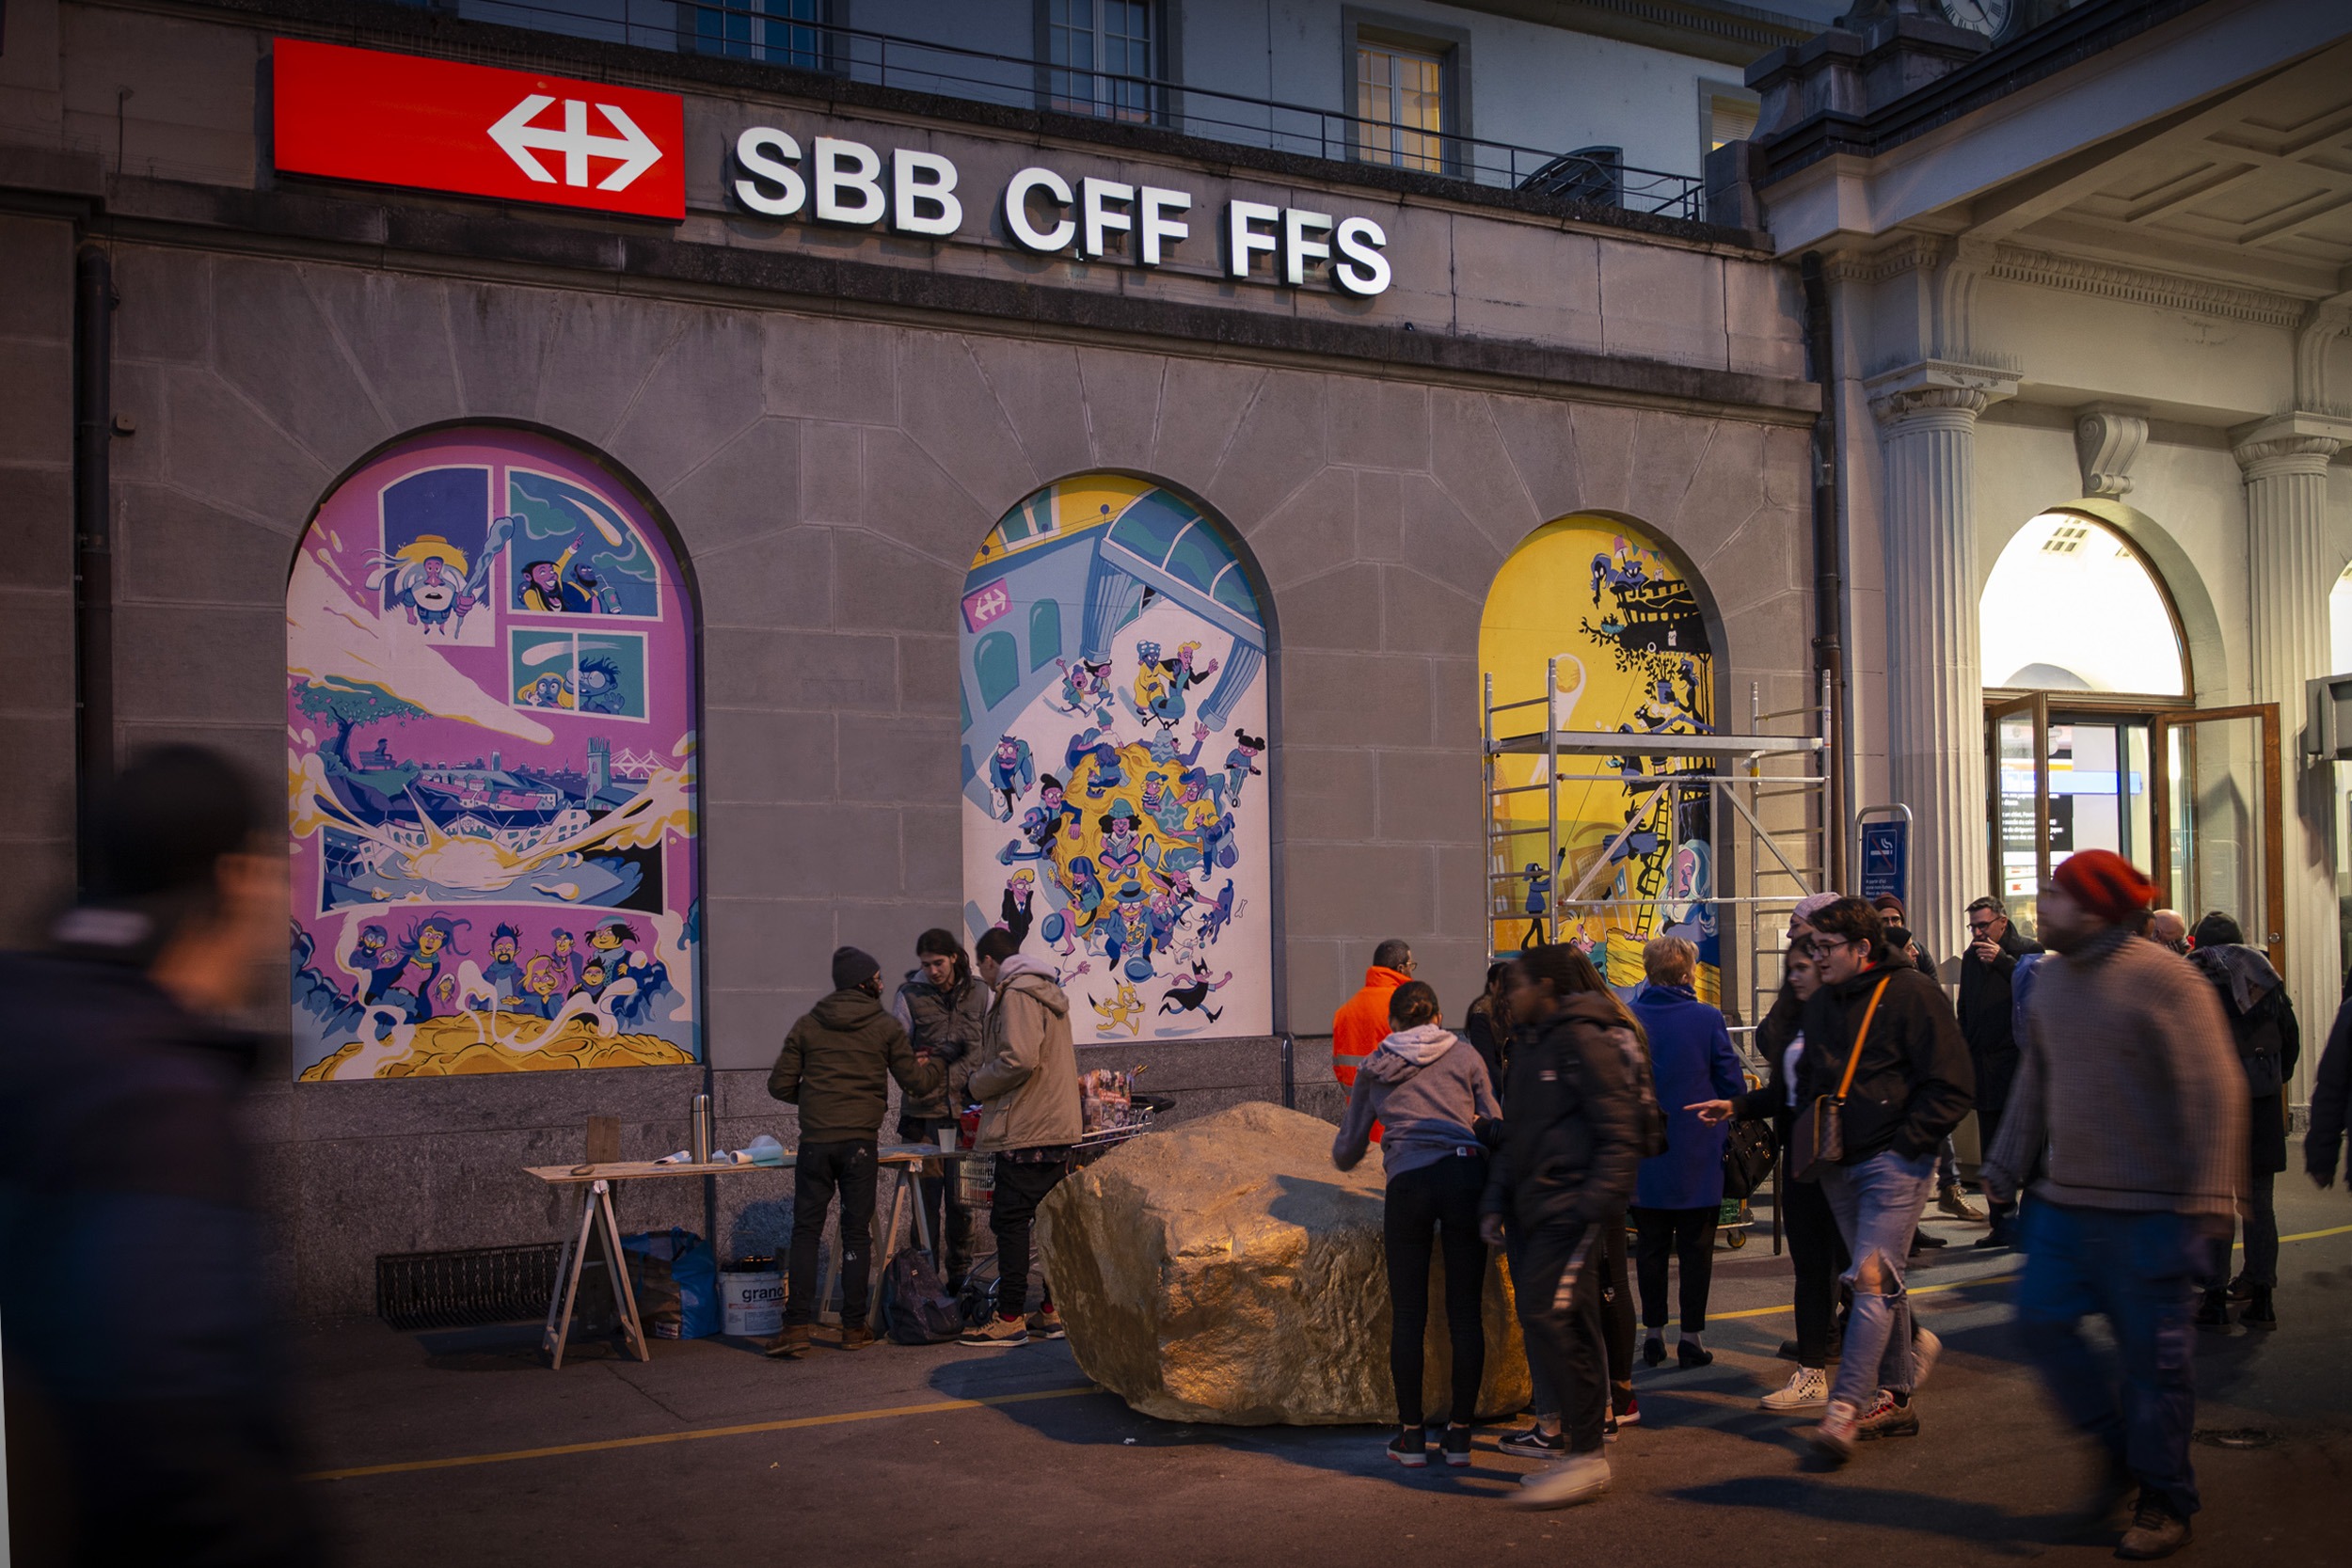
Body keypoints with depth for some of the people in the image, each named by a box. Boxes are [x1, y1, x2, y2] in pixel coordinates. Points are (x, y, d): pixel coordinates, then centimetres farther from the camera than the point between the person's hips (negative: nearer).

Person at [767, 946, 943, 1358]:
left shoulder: (807, 1025, 6)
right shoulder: (886, 1027, 2)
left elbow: (780, 1085, 5)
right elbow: (914, 1081, 5)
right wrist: (939, 1070, 25)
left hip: (815, 1142, 1)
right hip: (860, 1141, -1)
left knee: (806, 1232, 6)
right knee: (856, 1234, 8)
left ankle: (797, 1328, 0)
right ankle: (854, 1327, 11)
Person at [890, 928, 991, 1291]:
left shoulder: (978, 994, 8)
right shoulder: (909, 995, 3)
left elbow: (987, 1050, 13)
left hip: (964, 1111, 2)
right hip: (923, 1113, -2)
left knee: (962, 1199, 6)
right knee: (925, 1197, -1)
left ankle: (959, 1275, 17)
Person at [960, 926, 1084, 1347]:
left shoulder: (1016, 995, -11)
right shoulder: (1049, 993, 19)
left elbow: (1019, 1059, -23)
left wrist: (979, 1084, -6)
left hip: (1024, 1130, -10)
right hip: (1059, 1125, 10)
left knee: (1011, 1221, -4)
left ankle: (1010, 1318, -2)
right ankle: (1055, 1310, 17)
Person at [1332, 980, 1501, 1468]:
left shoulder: (1374, 1068, 19)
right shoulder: (1464, 1056, 16)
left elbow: (1346, 1152, 24)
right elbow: (1496, 1126, 16)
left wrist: (1344, 1152, 49)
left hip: (1408, 1181, 0)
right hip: (1466, 1174, 0)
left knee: (1408, 1313, 7)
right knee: (1465, 1312, 6)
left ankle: (1411, 1435, 10)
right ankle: (1460, 1435, 11)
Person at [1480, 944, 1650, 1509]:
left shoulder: (1584, 1040, -10)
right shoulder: (1530, 1045, 19)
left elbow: (1620, 1133, -15)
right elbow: (1515, 1134, 24)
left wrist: (1597, 1202, -22)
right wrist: (1496, 1199, 17)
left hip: (1569, 1208, -9)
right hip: (1538, 1209, 9)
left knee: (1546, 1315, -15)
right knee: (1567, 1327, 11)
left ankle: (1587, 1456, -8)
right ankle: (1581, 1451, 18)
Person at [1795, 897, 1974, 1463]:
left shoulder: (1912, 994, -10)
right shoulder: (1822, 1003, 12)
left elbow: (1950, 1086, -12)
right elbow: (1807, 1079, 25)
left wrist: (1905, 1141, -14)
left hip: (1894, 1163, -7)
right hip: (1840, 1164, 7)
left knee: (1873, 1280, -12)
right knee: (1881, 1282, 14)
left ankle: (1846, 1406, -13)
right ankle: (1894, 1397, 22)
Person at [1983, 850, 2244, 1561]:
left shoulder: (2165, 979, -14)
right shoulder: (2050, 979, 8)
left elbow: (2215, 1092, -15)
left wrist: (2209, 1196, -19)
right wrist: (2006, 1167, 17)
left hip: (2147, 1209, -7)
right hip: (2064, 1201, 7)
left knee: (2153, 1352, 3)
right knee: (2042, 1323, 5)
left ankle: (2164, 1504, 18)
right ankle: (2121, 1449, 26)